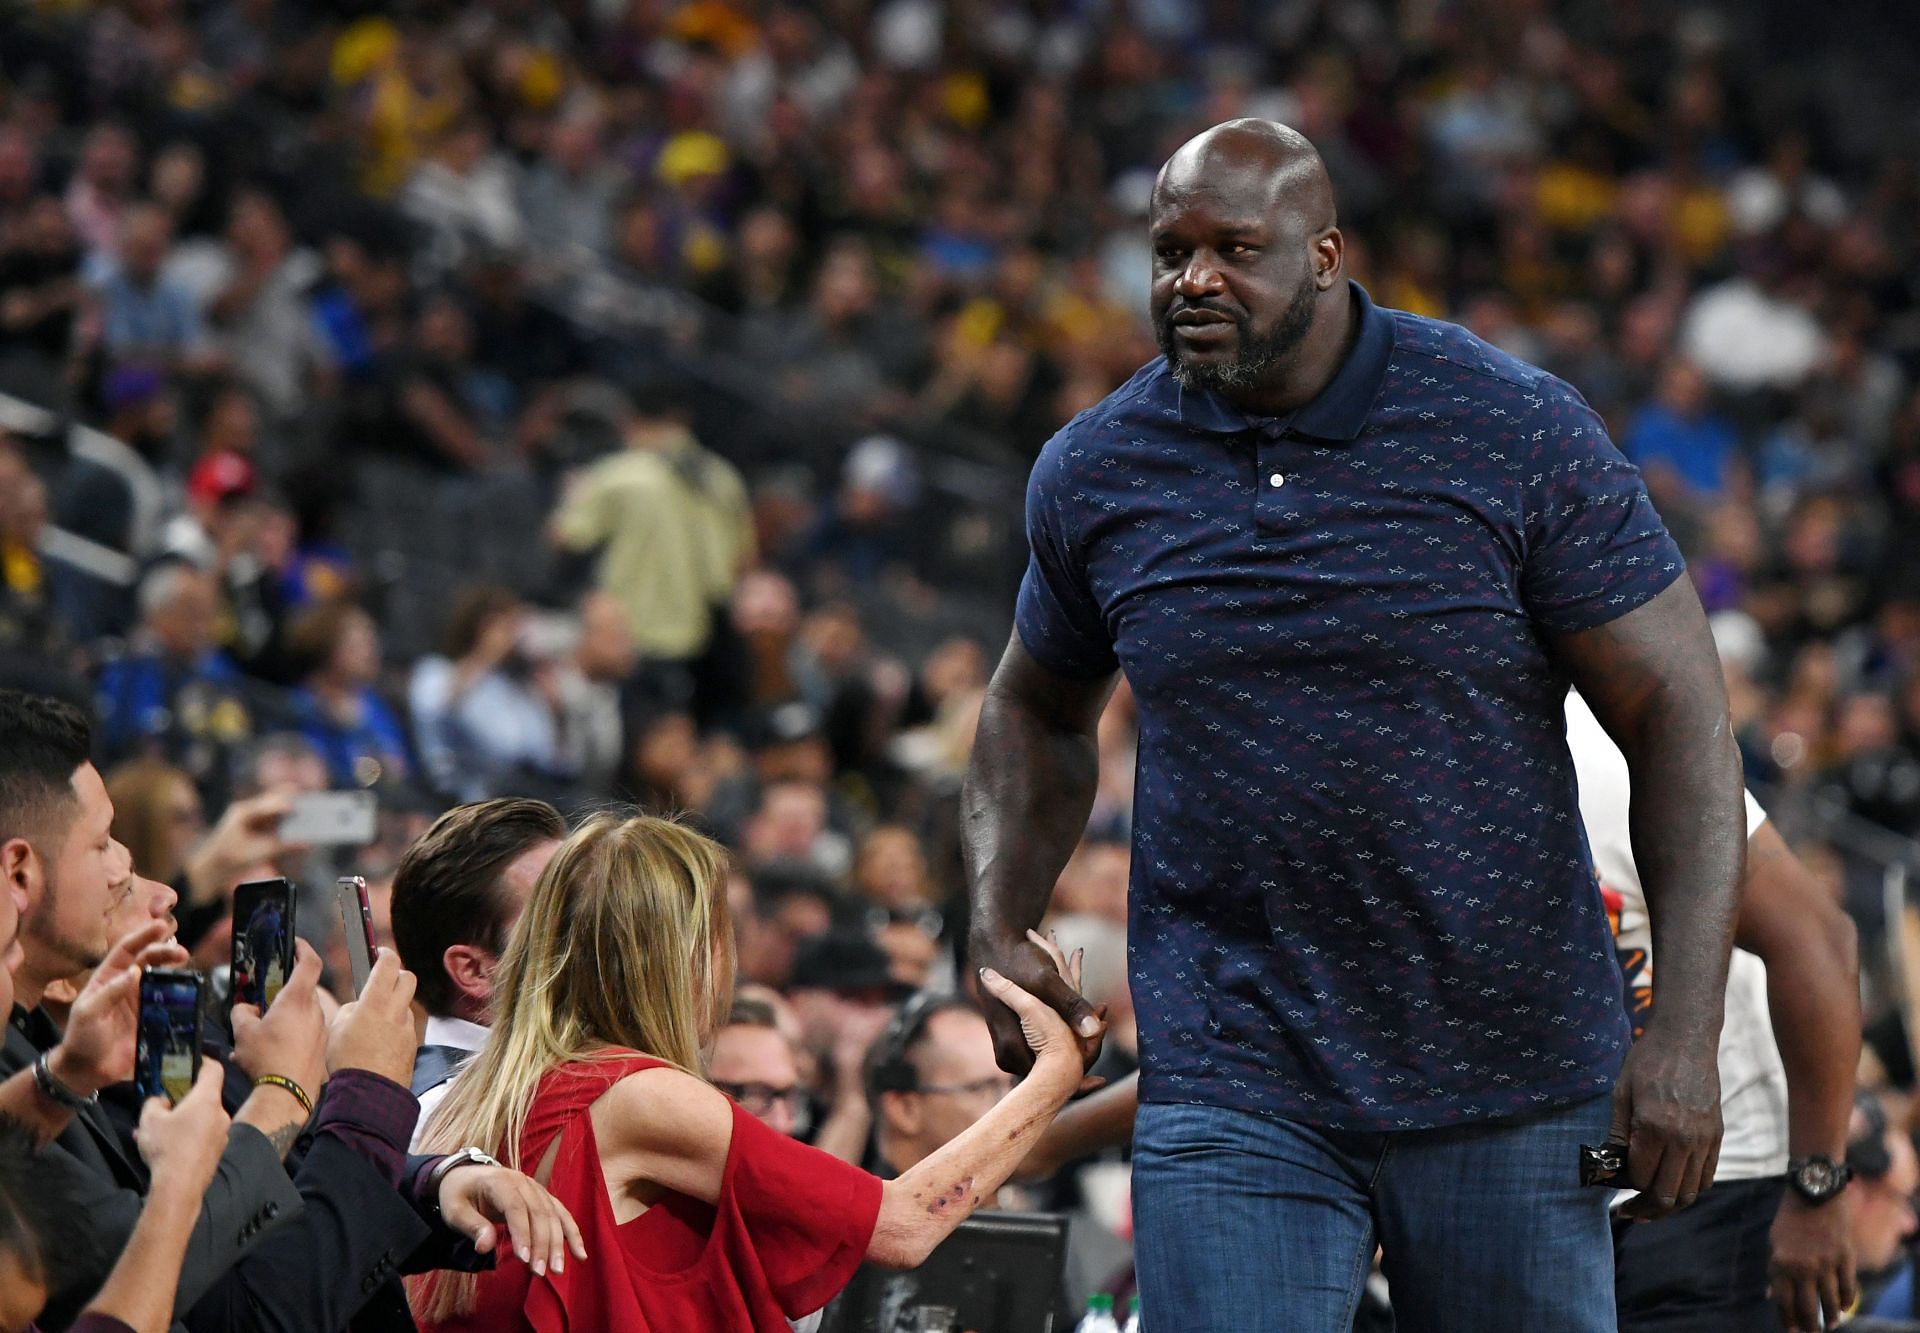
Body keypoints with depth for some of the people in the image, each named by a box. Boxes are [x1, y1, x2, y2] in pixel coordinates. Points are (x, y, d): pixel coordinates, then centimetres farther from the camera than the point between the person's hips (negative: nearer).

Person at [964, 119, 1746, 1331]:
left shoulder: (1518, 432, -6)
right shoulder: (1097, 472, 3)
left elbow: (1679, 713, -5)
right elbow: (1040, 710, 23)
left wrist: (1687, 1033, -13)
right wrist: (1000, 924, 5)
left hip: (1507, 1078, -1)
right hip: (1235, 1084, 1)